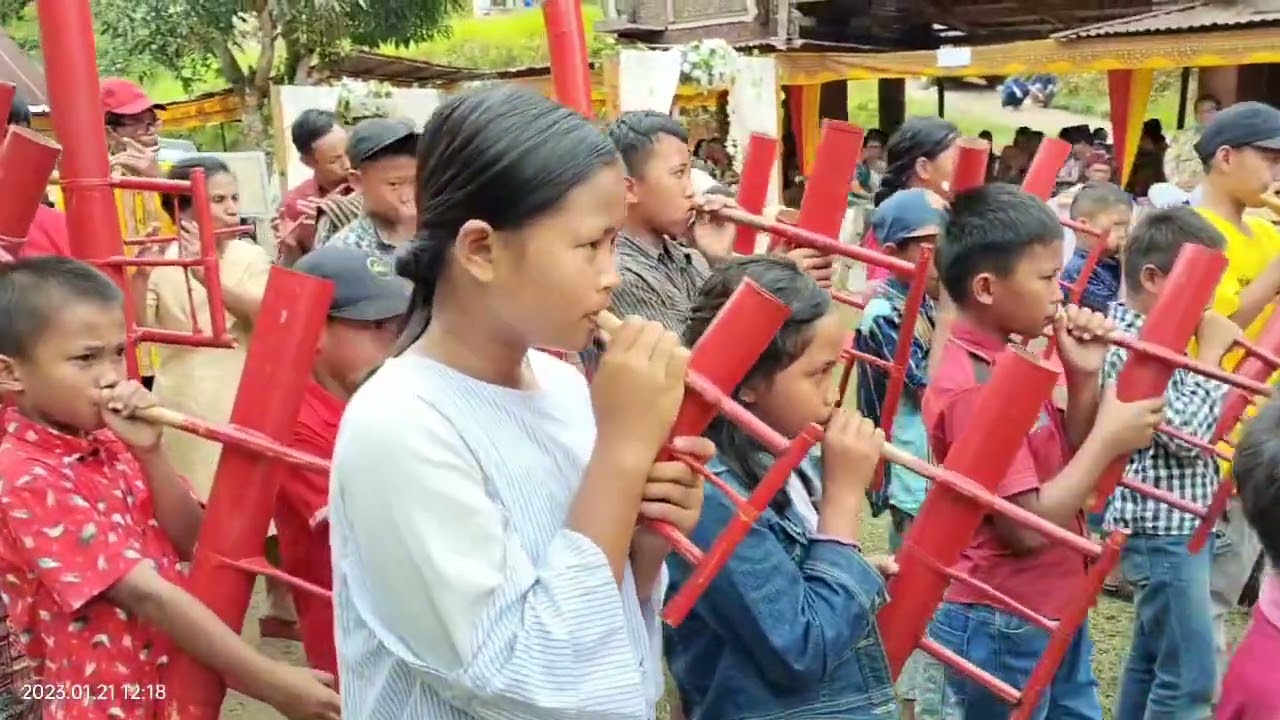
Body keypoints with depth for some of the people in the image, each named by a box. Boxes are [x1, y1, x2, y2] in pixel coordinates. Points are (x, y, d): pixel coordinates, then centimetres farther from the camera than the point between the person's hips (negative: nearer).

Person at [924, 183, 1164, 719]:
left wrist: (1084, 378, -4)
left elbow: (1065, 462, 10)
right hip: (1003, 627, -9)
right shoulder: (975, 388, -24)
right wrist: (1110, 438, -17)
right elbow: (1028, 525, -24)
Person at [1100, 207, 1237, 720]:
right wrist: (1210, 355, -14)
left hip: (1177, 525, 10)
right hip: (1163, 529, -10)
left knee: (1151, 659, 19)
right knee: (1190, 679, -4)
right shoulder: (1129, 343, -19)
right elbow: (1187, 433, -24)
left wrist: (1211, 351, 5)